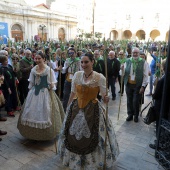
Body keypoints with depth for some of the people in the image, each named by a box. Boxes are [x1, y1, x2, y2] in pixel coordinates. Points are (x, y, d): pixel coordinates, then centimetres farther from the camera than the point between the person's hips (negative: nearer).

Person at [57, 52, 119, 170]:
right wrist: (68, 107, 10)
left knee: (92, 138, 5)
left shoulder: (100, 77, -14)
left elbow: (104, 96, -10)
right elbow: (73, 93, 6)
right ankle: (74, 159, 45)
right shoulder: (77, 75, -3)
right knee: (73, 136, 17)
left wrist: (106, 98, -32)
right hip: (76, 108, 4)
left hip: (93, 110, -4)